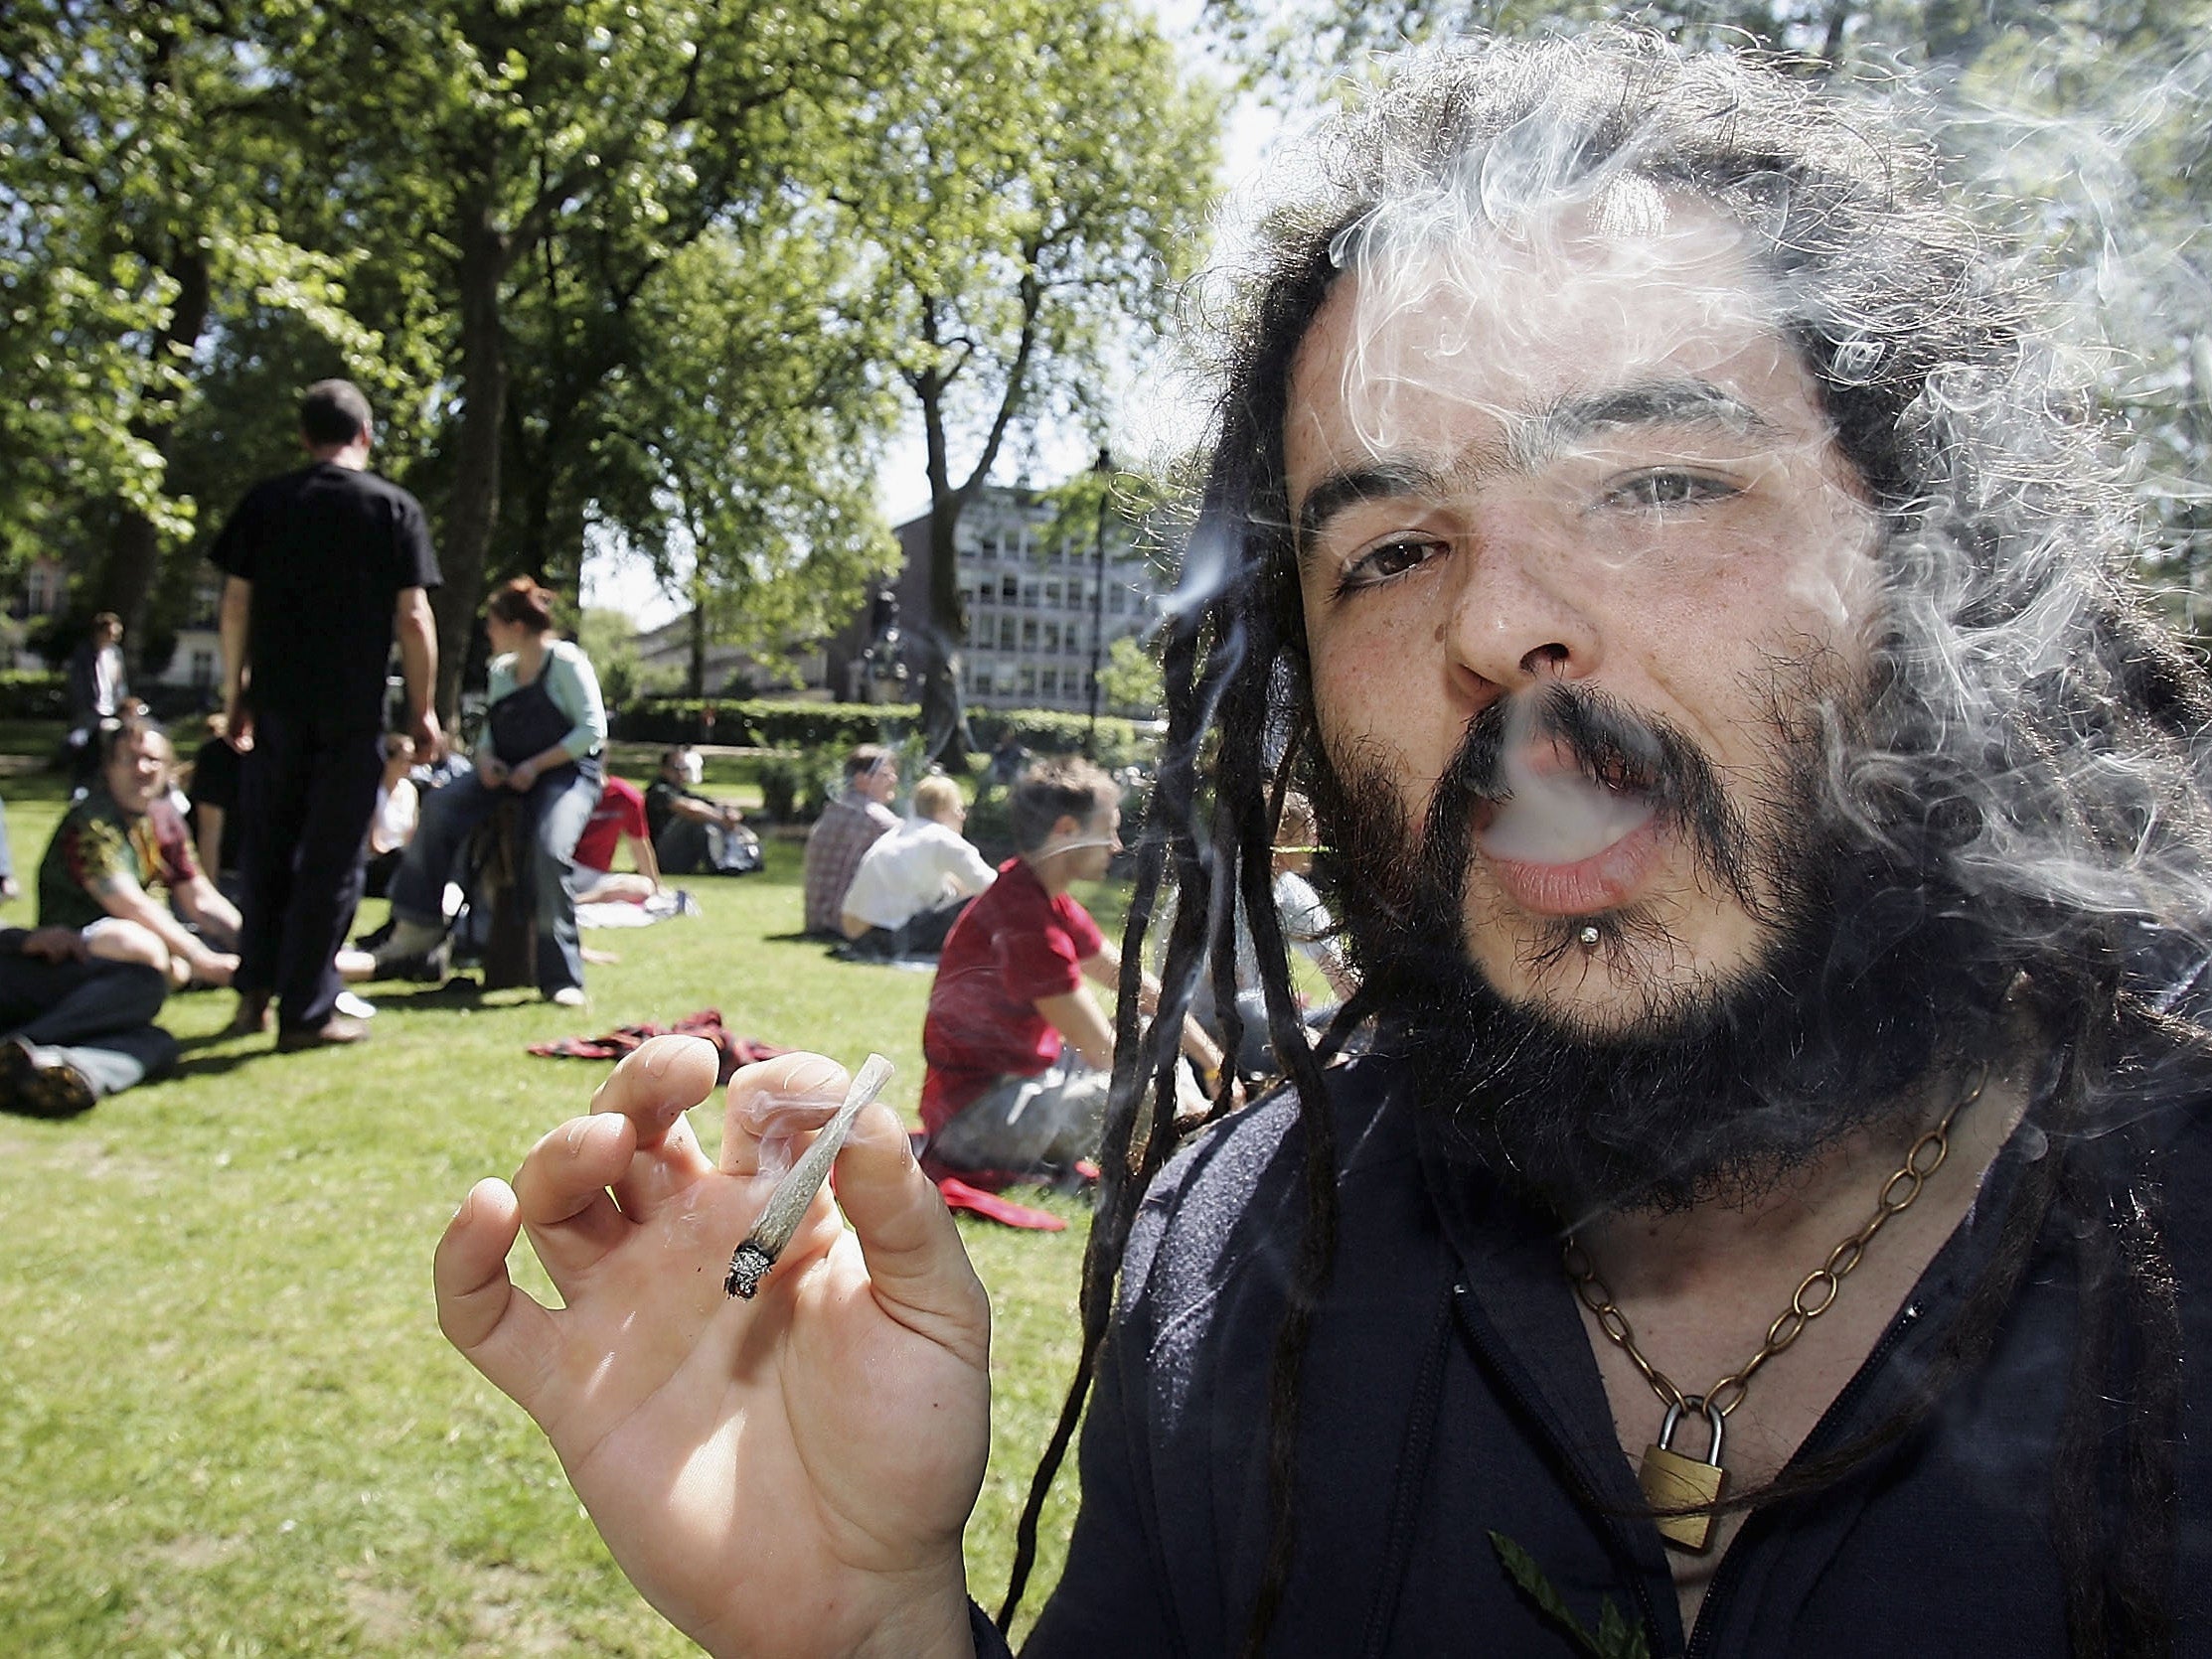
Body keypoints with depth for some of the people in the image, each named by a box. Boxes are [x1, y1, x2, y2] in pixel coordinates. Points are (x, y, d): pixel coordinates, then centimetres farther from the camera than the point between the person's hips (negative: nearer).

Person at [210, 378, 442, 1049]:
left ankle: (255, 991, 20)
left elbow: (236, 604, 5)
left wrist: (235, 695, 13)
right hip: (352, 710, -3)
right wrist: (422, 709, 1)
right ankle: (306, 1011, 4)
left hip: (275, 703, 3)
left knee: (266, 848, 17)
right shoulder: (394, 507, -1)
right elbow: (413, 617, -5)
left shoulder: (263, 502, 6)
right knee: (332, 859, 2)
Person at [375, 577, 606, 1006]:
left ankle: (561, 976, -26)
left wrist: (537, 765, -16)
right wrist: (485, 757, -2)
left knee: (551, 848, -32)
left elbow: (593, 729, -13)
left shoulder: (566, 661, -6)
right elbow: (491, 727, 22)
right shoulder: (502, 670, 15)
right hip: (508, 773, 7)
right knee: (440, 805, -17)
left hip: (566, 772, -7)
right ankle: (417, 926, -12)